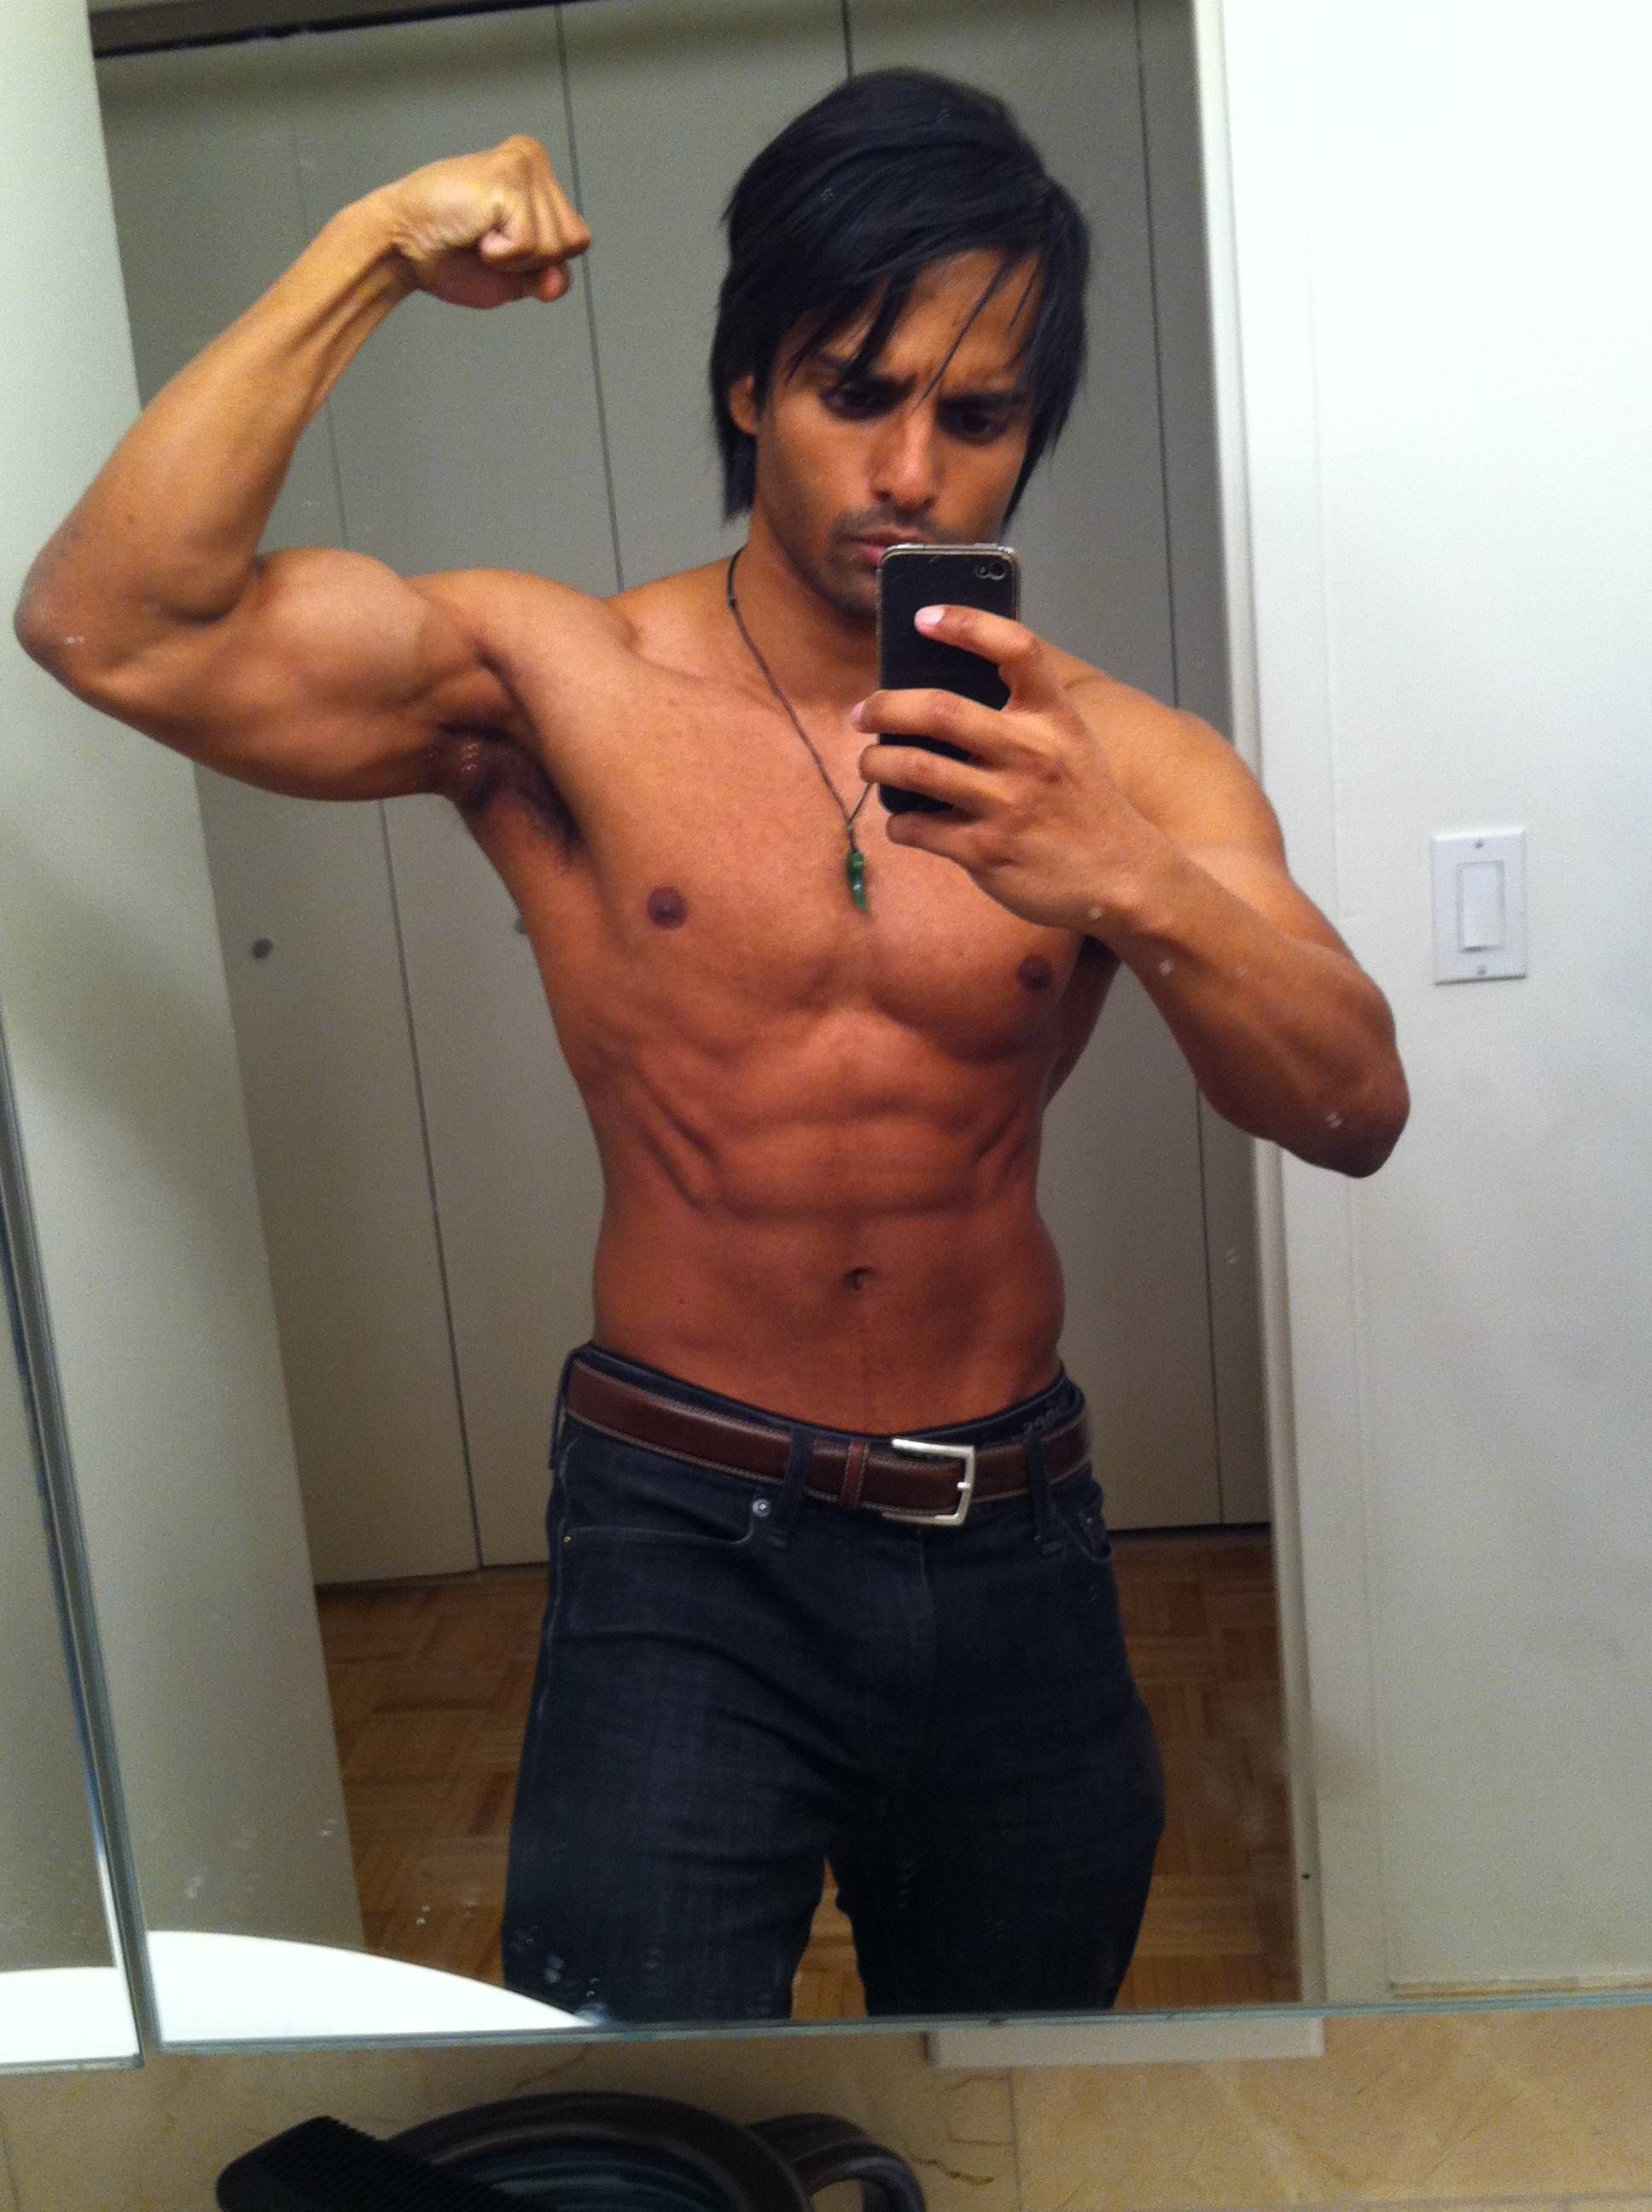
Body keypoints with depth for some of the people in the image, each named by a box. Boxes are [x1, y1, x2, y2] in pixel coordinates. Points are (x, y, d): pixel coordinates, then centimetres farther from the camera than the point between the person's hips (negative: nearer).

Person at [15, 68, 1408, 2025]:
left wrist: (1132, 884, -34)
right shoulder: (553, 686, -6)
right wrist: (368, 252, -17)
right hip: (686, 1555, -2)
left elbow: (1352, 1113, -15)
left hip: (1018, 1556, 3)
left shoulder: (1122, 764, -2)